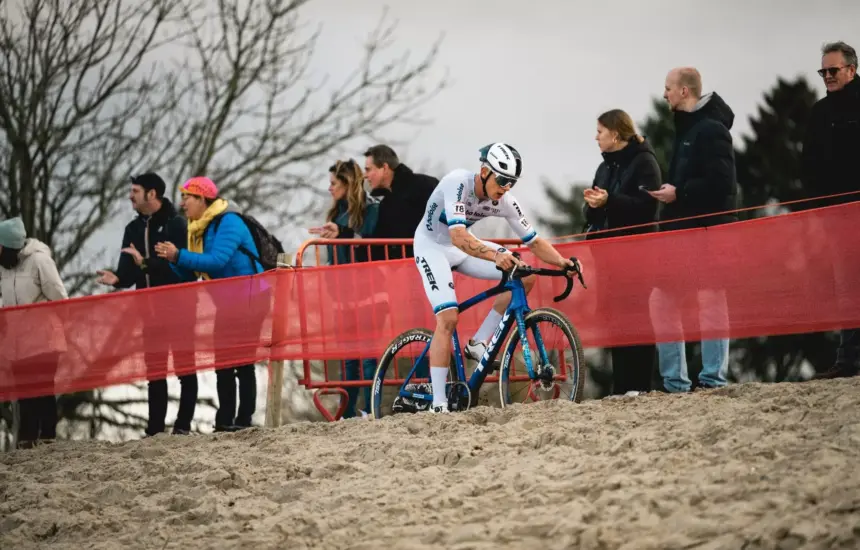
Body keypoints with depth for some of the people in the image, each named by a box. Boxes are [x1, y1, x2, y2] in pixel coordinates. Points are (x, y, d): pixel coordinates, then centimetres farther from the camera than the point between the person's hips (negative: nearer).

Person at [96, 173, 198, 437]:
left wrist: (146, 263, -27)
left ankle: (183, 425, 2)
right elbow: (129, 271, 6)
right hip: (150, 308, 7)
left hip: (178, 307, -7)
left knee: (184, 366, -1)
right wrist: (117, 278, -17)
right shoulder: (133, 229, 13)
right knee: (153, 369, 8)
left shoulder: (176, 224, -7)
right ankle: (155, 428, 11)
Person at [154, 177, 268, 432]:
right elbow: (190, 273, 11)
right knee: (223, 362, 7)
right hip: (226, 303, 9)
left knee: (242, 361, -9)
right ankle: (225, 421, 9)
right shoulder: (199, 229, 11)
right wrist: (173, 259, -8)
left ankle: (243, 419, -8)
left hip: (248, 300, -9)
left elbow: (217, 260, -29)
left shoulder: (228, 223, -15)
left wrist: (179, 256, -29)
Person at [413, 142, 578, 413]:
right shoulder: (458, 183, -32)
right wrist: (495, 256, -57)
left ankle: (478, 344, -2)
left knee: (525, 276, -10)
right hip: (432, 246, -6)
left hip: (466, 245, 6)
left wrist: (561, 262, -24)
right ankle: (438, 404, -18)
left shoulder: (505, 201, -14)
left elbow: (534, 242, -6)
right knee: (448, 318, -22)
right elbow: (458, 237, -43)